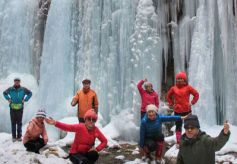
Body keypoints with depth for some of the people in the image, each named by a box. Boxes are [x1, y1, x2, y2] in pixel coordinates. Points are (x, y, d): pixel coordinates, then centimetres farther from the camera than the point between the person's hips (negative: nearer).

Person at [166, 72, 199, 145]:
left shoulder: (188, 87, -3)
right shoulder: (174, 88, 2)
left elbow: (196, 94, 3)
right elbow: (168, 96, 16)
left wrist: (192, 103, -3)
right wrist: (171, 104, 7)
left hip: (187, 110, -2)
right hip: (177, 111, 2)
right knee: (178, 127, 8)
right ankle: (178, 142, 16)